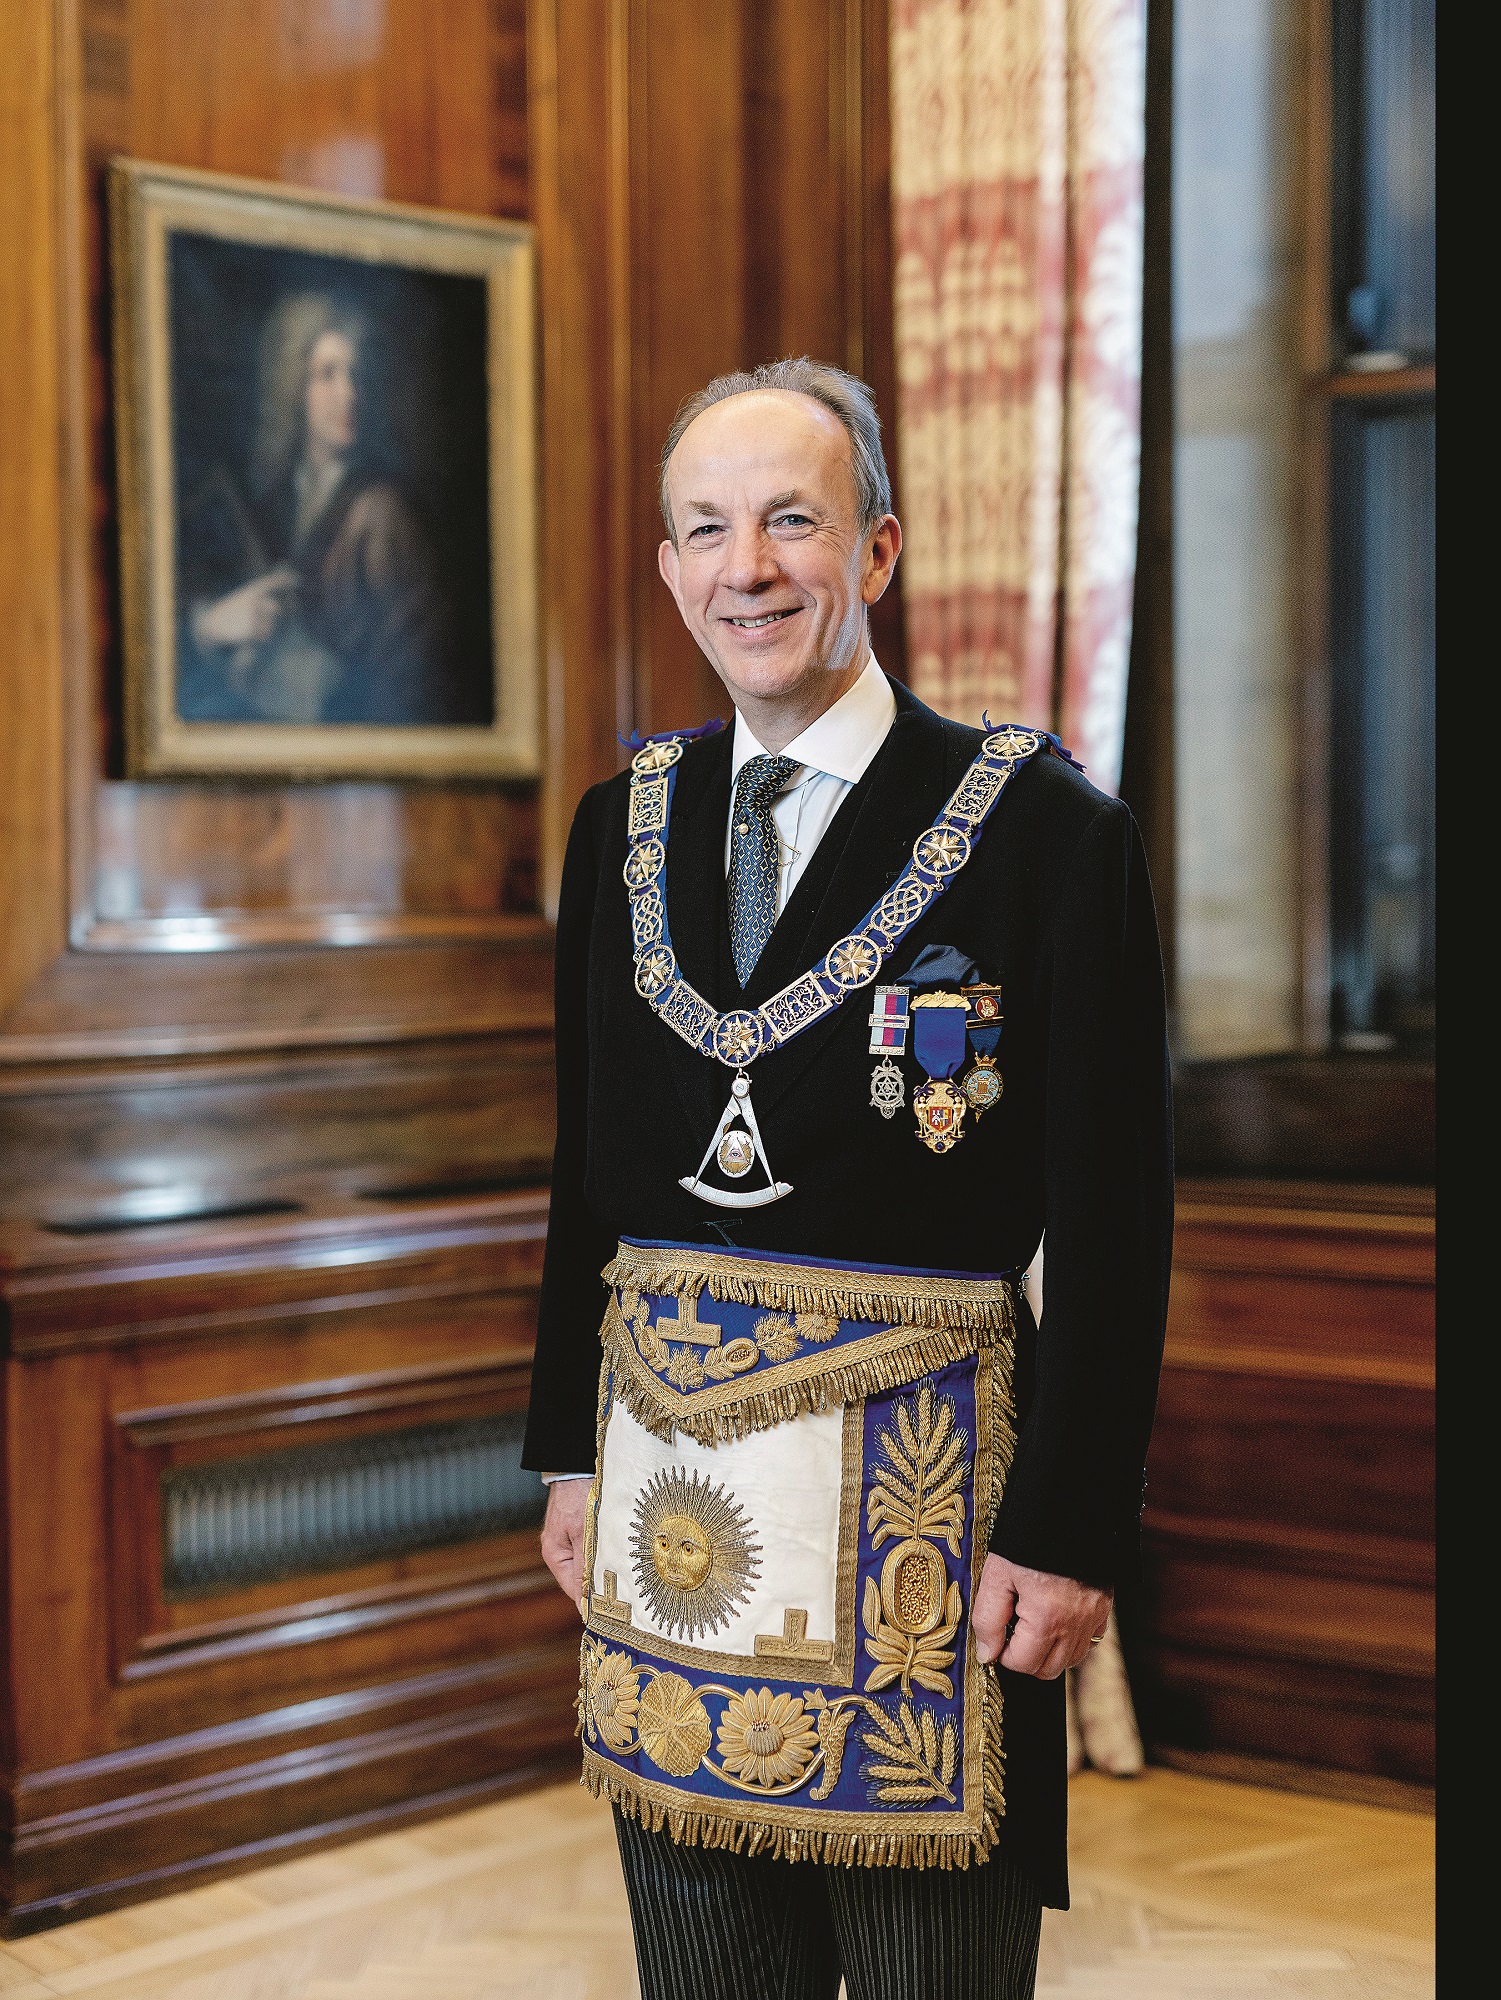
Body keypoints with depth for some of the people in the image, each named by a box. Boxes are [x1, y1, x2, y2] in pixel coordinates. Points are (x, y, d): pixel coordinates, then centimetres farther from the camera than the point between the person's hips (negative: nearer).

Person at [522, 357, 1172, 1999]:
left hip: (914, 1481, -4)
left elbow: (1114, 1229, -9)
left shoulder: (1045, 829, -8)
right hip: (670, 1477, 5)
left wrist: (1070, 1534, -11)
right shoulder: (625, 826, 8)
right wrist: (570, 1451, 12)